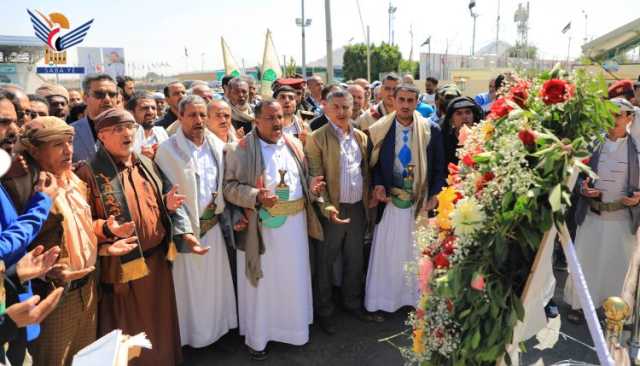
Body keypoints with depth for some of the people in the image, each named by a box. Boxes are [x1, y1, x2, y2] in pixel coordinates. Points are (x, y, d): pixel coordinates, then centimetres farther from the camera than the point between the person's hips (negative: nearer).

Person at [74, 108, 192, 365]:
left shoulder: (147, 165, 7)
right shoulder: (89, 174, -10)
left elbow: (168, 201, 11)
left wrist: (183, 231, -6)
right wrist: (106, 229, -31)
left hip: (158, 261, 5)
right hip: (122, 268, -5)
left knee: (161, 328, 20)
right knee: (129, 336, 12)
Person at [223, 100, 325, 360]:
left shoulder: (294, 144, 7)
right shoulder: (240, 149, -9)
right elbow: (229, 186, -10)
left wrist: (311, 185, -5)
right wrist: (256, 197, -25)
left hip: (295, 222, 5)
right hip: (260, 225, -4)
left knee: (294, 278, 16)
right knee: (262, 281, 7)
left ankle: (293, 327, 37)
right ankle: (257, 336, 27)